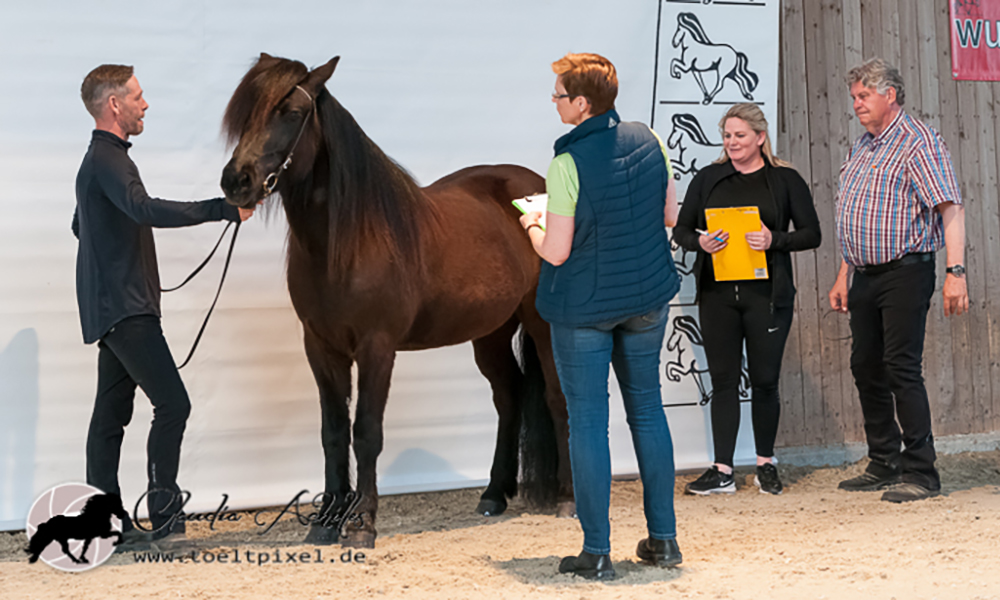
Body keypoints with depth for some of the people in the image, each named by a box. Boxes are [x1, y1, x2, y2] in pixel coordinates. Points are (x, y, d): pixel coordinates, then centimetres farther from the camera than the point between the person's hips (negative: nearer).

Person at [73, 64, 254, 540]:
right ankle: (163, 509, -11)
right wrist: (224, 209, -33)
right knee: (172, 403, -13)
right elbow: (147, 210, -32)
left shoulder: (99, 159, 20)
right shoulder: (108, 160, -14)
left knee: (111, 413, 9)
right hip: (124, 309, -11)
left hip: (112, 307, 11)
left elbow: (80, 226, 34)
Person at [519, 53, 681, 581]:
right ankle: (663, 538, 21)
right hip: (648, 297, 5)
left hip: (583, 305, -5)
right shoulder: (648, 141, -2)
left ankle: (597, 552, 5)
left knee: (587, 420, 3)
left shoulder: (568, 163, -20)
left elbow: (555, 252, -17)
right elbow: (669, 215, 7)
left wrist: (532, 223, 3)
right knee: (647, 408, 16)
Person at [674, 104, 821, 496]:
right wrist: (700, 242, -10)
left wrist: (775, 240, -15)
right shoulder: (708, 179, 11)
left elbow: (812, 234, 2)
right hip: (717, 294, 2)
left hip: (767, 294, -2)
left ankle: (765, 464, 19)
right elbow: (680, 230, 12)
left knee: (764, 380, 4)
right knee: (723, 379, 2)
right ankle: (722, 471, 5)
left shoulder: (785, 180, 4)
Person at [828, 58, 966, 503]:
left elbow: (950, 208, -16)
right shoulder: (861, 149, 18)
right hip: (866, 276, 8)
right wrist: (844, 276, 18)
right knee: (866, 368, 9)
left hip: (904, 271, -8)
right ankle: (884, 466, 19)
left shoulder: (917, 141, -8)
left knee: (901, 368, -11)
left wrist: (955, 272, -24)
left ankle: (921, 472, -5)